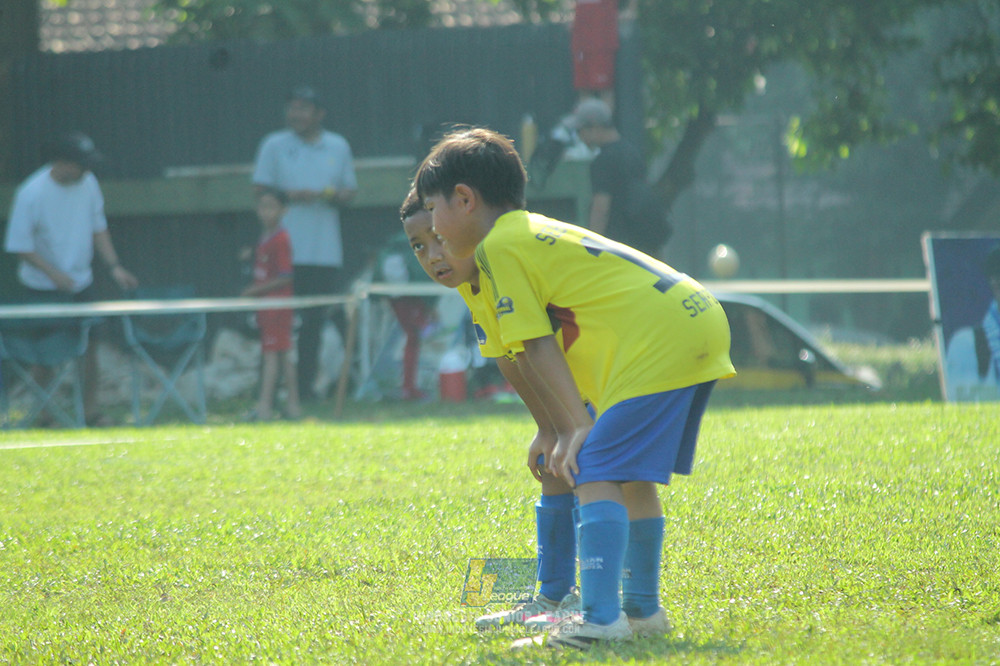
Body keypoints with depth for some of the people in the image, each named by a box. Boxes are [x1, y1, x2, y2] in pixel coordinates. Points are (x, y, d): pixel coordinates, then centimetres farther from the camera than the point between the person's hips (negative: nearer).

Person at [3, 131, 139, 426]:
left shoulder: (88, 183, -3)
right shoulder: (31, 194, -20)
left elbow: (98, 228, 10)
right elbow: (20, 246, -16)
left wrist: (114, 266, 1)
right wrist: (54, 274, -24)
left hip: (81, 282, 5)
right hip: (43, 289, -5)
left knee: (89, 345, 5)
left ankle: (91, 409, 15)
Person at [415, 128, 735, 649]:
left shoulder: (498, 245, -2)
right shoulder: (539, 233, 27)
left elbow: (536, 348, -8)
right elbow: (553, 348, 25)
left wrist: (575, 428, -10)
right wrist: (559, 430, 19)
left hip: (658, 342, -10)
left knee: (596, 474, -13)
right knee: (631, 475, 22)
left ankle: (599, 619, -23)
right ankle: (642, 608, 30)